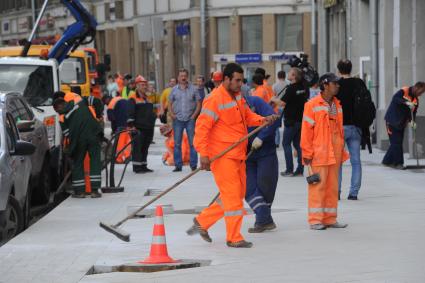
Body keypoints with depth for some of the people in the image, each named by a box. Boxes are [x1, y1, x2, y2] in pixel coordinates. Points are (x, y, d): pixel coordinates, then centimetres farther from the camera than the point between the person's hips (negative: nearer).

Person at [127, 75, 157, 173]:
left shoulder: (147, 98, 20)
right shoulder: (133, 98, -7)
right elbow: (130, 113, -13)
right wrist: (131, 125, -19)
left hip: (148, 127, 8)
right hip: (138, 128, -8)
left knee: (145, 148, 12)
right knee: (137, 147, -7)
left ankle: (143, 166, 19)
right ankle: (137, 167, -4)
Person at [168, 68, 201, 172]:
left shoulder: (193, 89, 2)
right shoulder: (174, 90, 8)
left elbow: (199, 104, 3)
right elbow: (170, 104, 13)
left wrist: (194, 115, -6)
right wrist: (172, 115, 0)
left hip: (190, 120, -2)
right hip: (178, 120, 2)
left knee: (192, 143, -2)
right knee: (177, 143, 3)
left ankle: (193, 165, 4)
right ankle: (178, 165, 9)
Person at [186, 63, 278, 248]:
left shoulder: (238, 97, 12)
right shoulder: (215, 99, -15)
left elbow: (248, 116, 19)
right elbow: (202, 126, -18)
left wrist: (263, 120, -2)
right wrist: (203, 154, -23)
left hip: (238, 155, 9)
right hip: (221, 156, -9)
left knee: (238, 193, 14)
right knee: (232, 195, -7)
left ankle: (202, 222, 24)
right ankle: (234, 238, 2)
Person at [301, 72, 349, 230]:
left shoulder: (337, 105, 14)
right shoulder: (312, 105, -6)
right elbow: (306, 130, -7)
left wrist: (341, 151, 17)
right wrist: (307, 153, -11)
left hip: (335, 152, 7)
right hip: (319, 152, -7)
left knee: (333, 186, 9)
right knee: (318, 184, -6)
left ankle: (330, 218, 15)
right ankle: (315, 220, -2)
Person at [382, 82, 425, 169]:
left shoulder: (416, 100, 6)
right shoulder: (404, 91, -14)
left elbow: (413, 112, 4)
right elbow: (395, 98, -31)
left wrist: (412, 121, -15)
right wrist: (406, 102, -43)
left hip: (401, 124, 8)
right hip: (393, 121, -8)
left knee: (397, 143, 10)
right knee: (396, 142, -10)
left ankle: (387, 161, 21)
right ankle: (398, 163, -7)